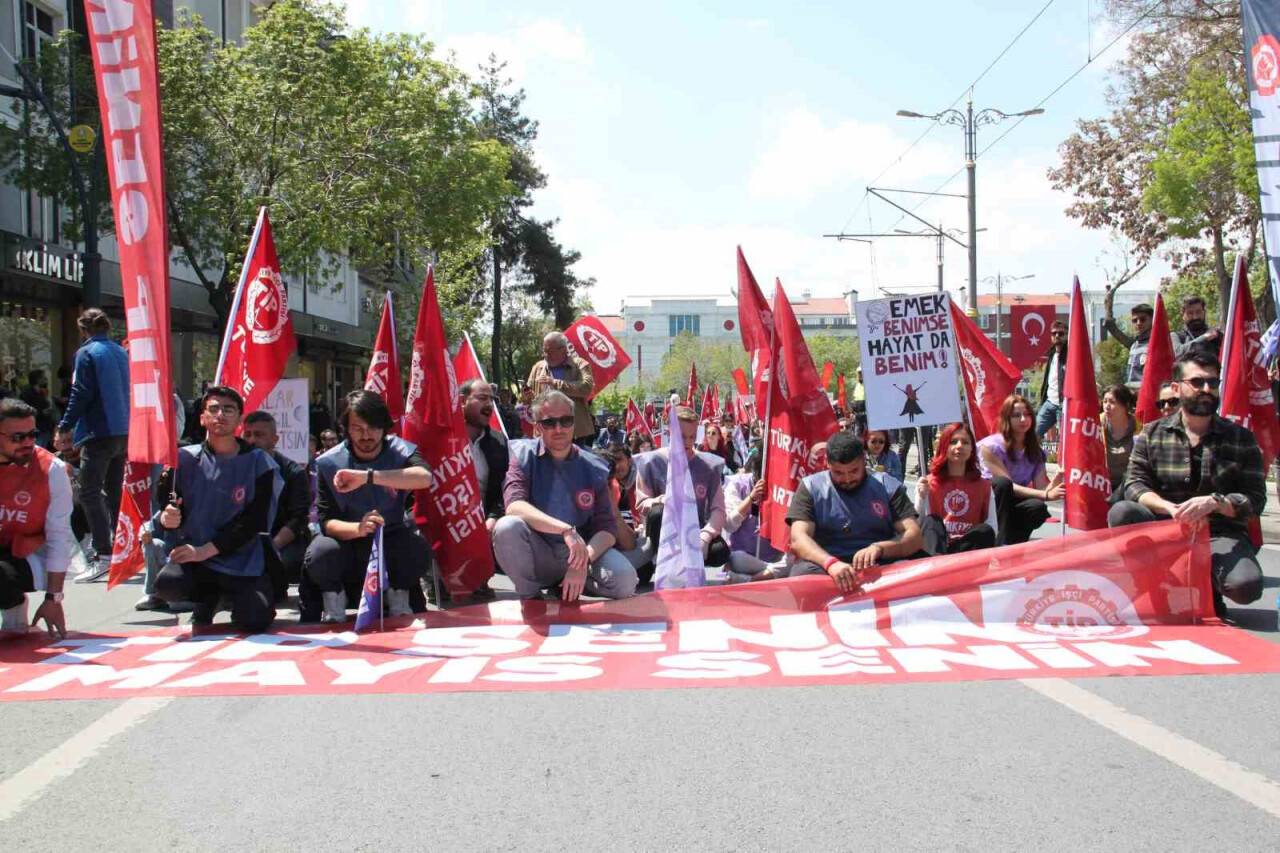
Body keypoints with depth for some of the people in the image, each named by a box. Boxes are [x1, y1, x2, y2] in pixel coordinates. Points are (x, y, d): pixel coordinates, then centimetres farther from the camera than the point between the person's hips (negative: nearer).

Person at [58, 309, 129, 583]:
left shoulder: (87, 354, -8)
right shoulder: (121, 353, 12)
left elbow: (80, 395, -13)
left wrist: (64, 427, -8)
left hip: (99, 433, -7)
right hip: (124, 432, 7)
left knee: (90, 493, -8)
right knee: (114, 492, 15)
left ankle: (103, 555, -17)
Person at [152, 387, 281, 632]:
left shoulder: (259, 463, -2)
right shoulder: (185, 459, 2)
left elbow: (254, 521, -7)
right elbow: (165, 508, 3)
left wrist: (205, 550, -15)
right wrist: (166, 519, -23)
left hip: (243, 560, -1)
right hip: (192, 557, 1)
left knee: (254, 621, -22)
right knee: (167, 584, -30)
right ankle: (208, 598, 7)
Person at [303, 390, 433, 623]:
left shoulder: (400, 451, -12)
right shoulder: (328, 463, -11)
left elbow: (424, 478, -35)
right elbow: (326, 521, -16)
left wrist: (367, 477, -43)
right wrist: (358, 528, -39)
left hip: (392, 537, 1)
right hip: (347, 539, 0)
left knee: (417, 549, -31)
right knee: (320, 554, -32)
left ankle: (398, 601, -1)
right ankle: (334, 599, -1)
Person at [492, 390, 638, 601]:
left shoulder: (593, 467, 2)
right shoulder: (524, 455, -4)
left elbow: (607, 527, -3)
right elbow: (514, 505, -21)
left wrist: (583, 561, -23)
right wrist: (566, 530, -33)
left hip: (581, 552, 2)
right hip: (536, 556, -2)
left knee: (624, 579, -25)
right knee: (507, 527, -32)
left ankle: (566, 589, 6)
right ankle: (530, 596, -6)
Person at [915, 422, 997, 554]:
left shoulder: (983, 485, 10)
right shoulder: (929, 483, 8)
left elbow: (992, 528, 3)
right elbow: (919, 526, -2)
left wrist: (971, 537, -17)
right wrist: (921, 497, -18)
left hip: (970, 547, 1)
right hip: (937, 543, 0)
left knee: (985, 531, -28)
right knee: (930, 521, -28)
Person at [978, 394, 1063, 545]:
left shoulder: (1035, 451, 3)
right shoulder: (990, 447, -13)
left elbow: (1041, 487, -8)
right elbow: (1007, 484, -21)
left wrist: (1061, 473, -27)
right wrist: (1045, 495, -32)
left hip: (1014, 506, 3)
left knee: (1039, 507, -31)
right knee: (1002, 482, -36)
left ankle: (1013, 542, -9)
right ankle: (1003, 544, -29)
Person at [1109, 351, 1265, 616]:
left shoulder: (1241, 439, 5)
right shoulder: (1152, 435, 7)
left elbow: (1255, 499, -1)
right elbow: (1134, 485, -4)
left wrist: (1214, 502, -22)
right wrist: (1171, 508, -24)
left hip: (1220, 535, -1)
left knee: (1246, 585, -31)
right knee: (1121, 513, -29)